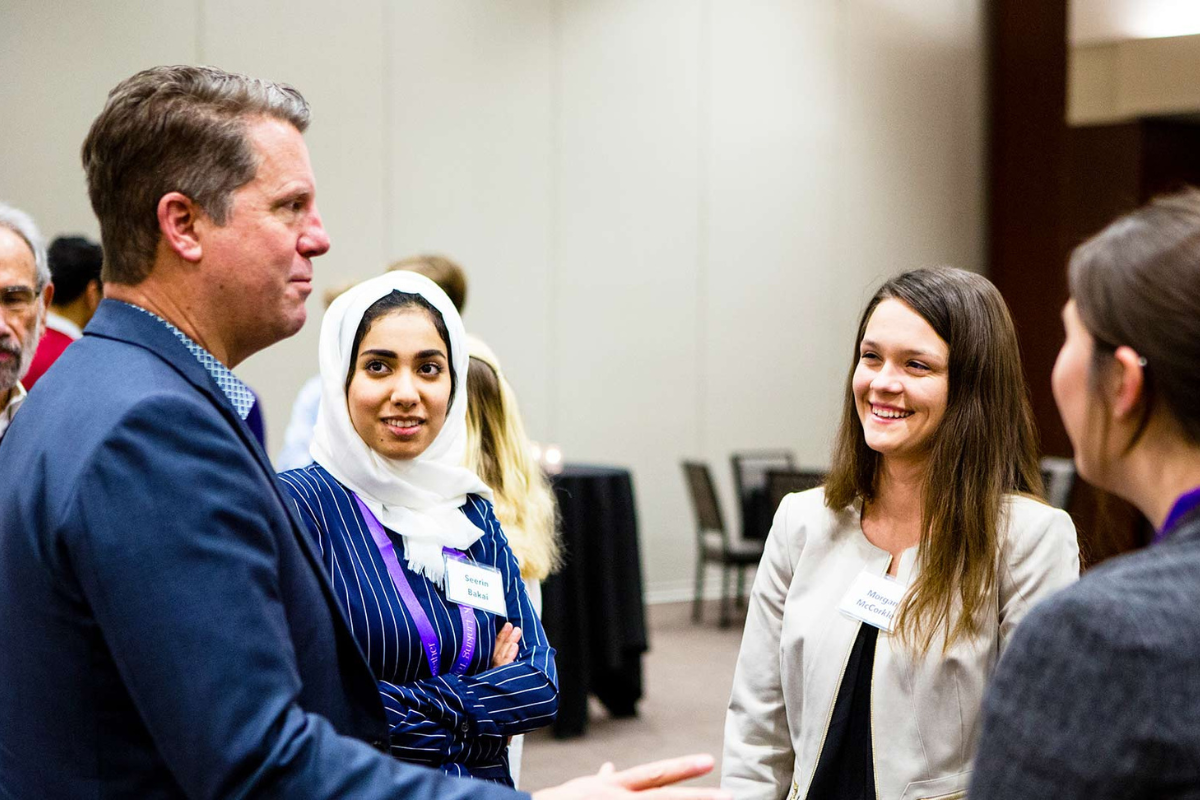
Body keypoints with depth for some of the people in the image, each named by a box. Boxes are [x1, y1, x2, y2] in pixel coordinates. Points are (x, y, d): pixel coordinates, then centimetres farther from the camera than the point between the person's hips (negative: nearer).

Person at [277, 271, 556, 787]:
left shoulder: (473, 513, 2)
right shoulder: (297, 503, -14)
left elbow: (541, 685, -3)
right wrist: (485, 694, -14)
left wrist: (413, 706, -17)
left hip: (486, 782, 5)